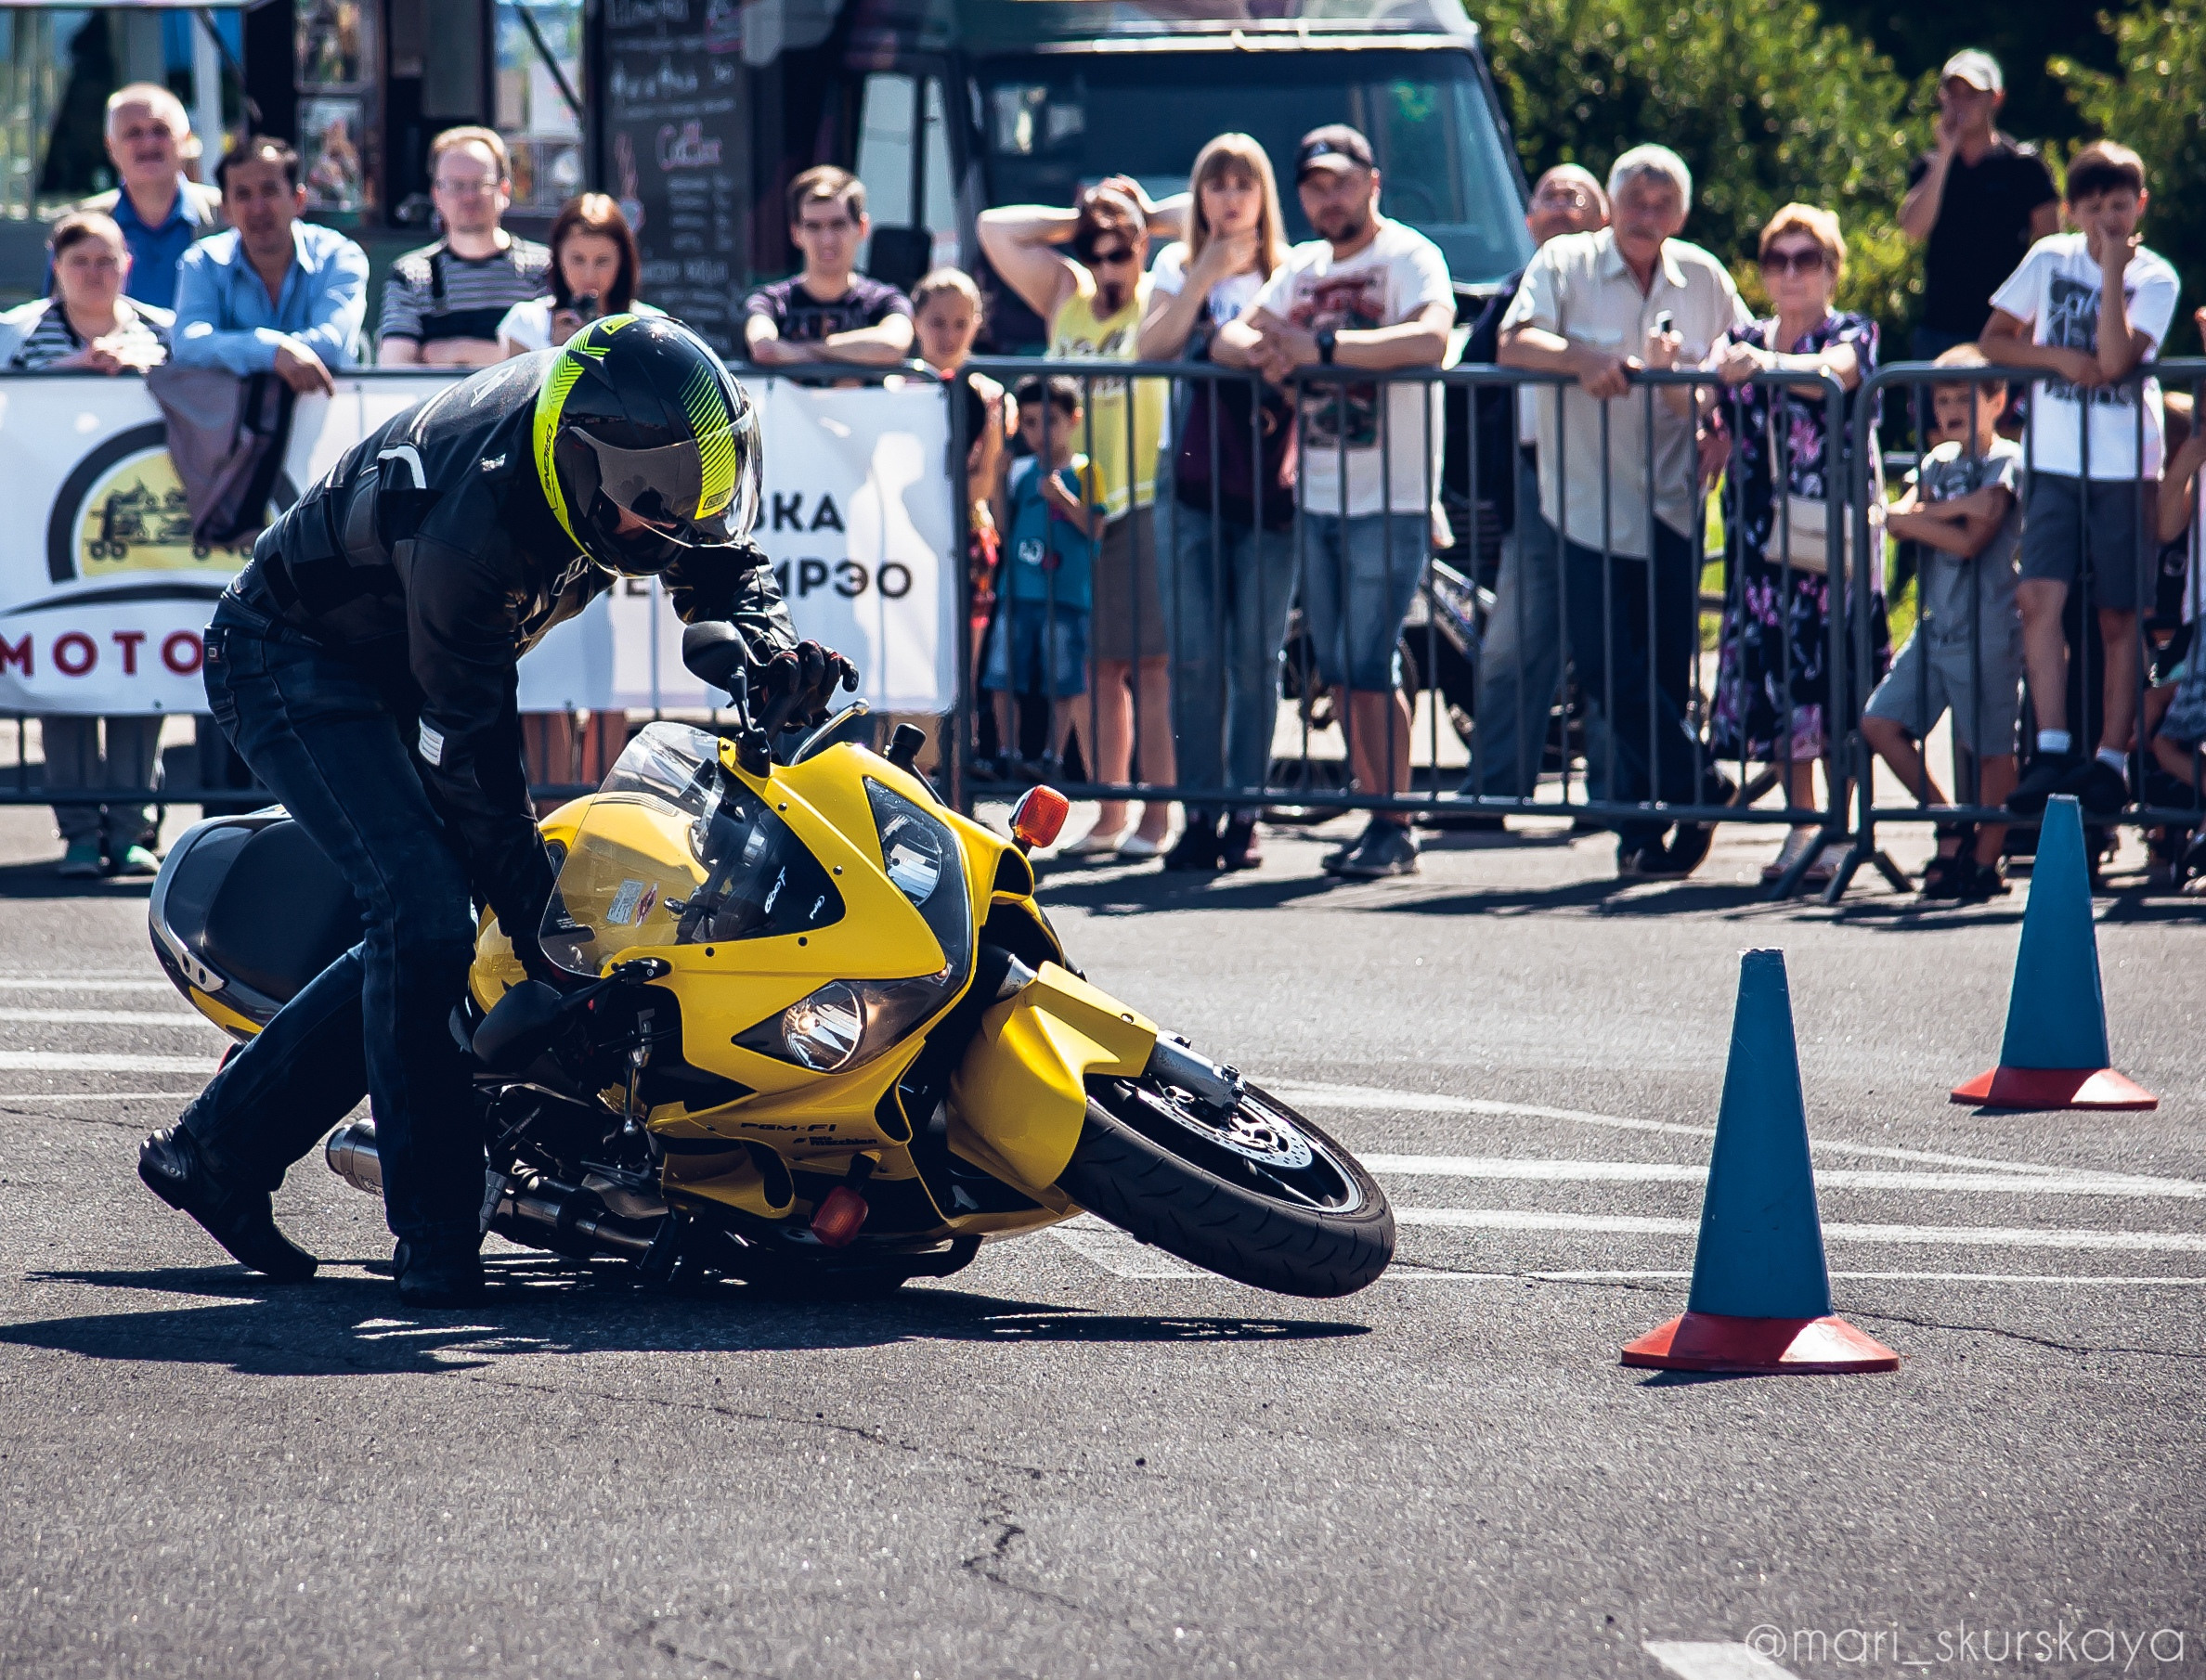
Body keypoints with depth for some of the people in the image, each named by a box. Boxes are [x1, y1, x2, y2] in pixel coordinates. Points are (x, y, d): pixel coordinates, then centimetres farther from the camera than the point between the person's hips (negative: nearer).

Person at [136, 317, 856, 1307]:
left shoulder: (641, 430, -17)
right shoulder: (471, 526, -38)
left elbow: (723, 565, -3)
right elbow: (471, 760, -31)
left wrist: (773, 652, -27)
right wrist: (546, 938, -28)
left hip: (393, 669, 9)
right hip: (292, 659, -9)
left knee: (420, 928, 2)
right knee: (426, 914, -22)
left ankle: (217, 1145, 14)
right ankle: (435, 1230, -16)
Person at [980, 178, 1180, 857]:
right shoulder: (1065, 296, 15)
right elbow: (994, 229, 14)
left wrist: (1143, 220, 5)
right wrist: (1079, 222, 10)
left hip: (1143, 503, -5)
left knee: (1150, 665, -5)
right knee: (1097, 666, 6)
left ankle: (1157, 818, -4)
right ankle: (1108, 817, 11)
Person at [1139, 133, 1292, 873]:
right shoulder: (1177, 267, 12)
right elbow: (1149, 350, -2)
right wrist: (1205, 276, -8)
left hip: (1269, 487, -1)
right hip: (1191, 485, 1)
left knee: (1255, 659, -2)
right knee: (1194, 658, -4)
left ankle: (1244, 816, 4)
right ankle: (1201, 815, 0)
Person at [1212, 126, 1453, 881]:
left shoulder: (1410, 258, -6)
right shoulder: (1302, 268, 16)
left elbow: (1429, 339, -24)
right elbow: (1231, 336, 11)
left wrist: (1321, 345, -27)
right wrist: (1263, 350, -13)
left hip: (1391, 500, -7)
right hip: (1319, 499, 7)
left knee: (1367, 665, -10)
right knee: (1341, 671, 7)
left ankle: (1392, 827, -5)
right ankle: (1381, 824, 12)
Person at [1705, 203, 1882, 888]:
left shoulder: (1851, 332, 2)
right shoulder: (1742, 339, 15)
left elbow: (1833, 370, -21)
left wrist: (1762, 364, -40)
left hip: (1830, 527, -4)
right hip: (1759, 533, 4)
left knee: (1835, 676, -7)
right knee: (1775, 673, 2)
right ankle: (1802, 825, 11)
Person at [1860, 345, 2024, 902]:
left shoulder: (2006, 461, -6)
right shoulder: (1940, 461, 14)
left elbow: (1972, 541, -16)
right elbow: (1896, 520, -2)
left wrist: (1920, 518, -7)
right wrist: (1954, 509, -14)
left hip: (1987, 631, -7)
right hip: (1935, 623, 7)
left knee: (1989, 748, -1)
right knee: (1881, 722, 1)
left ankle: (1986, 860, 9)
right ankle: (1951, 828, 11)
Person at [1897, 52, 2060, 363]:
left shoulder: (2024, 165, 2)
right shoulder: (1930, 166, 11)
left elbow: (2050, 248, 3)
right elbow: (1913, 230, -5)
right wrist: (1945, 155, -7)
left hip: (2002, 325, -3)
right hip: (1938, 327, 3)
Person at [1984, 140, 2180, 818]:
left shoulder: (2155, 278, -1)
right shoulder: (2049, 260, 6)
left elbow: (2115, 361, -16)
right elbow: (1994, 339, 8)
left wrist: (2114, 272, -15)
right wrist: (2057, 357, -8)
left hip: (2125, 465, -1)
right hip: (2055, 461, 1)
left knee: (2119, 616, 1)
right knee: (2040, 595, -14)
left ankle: (2111, 759, 7)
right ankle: (2052, 751, -15)